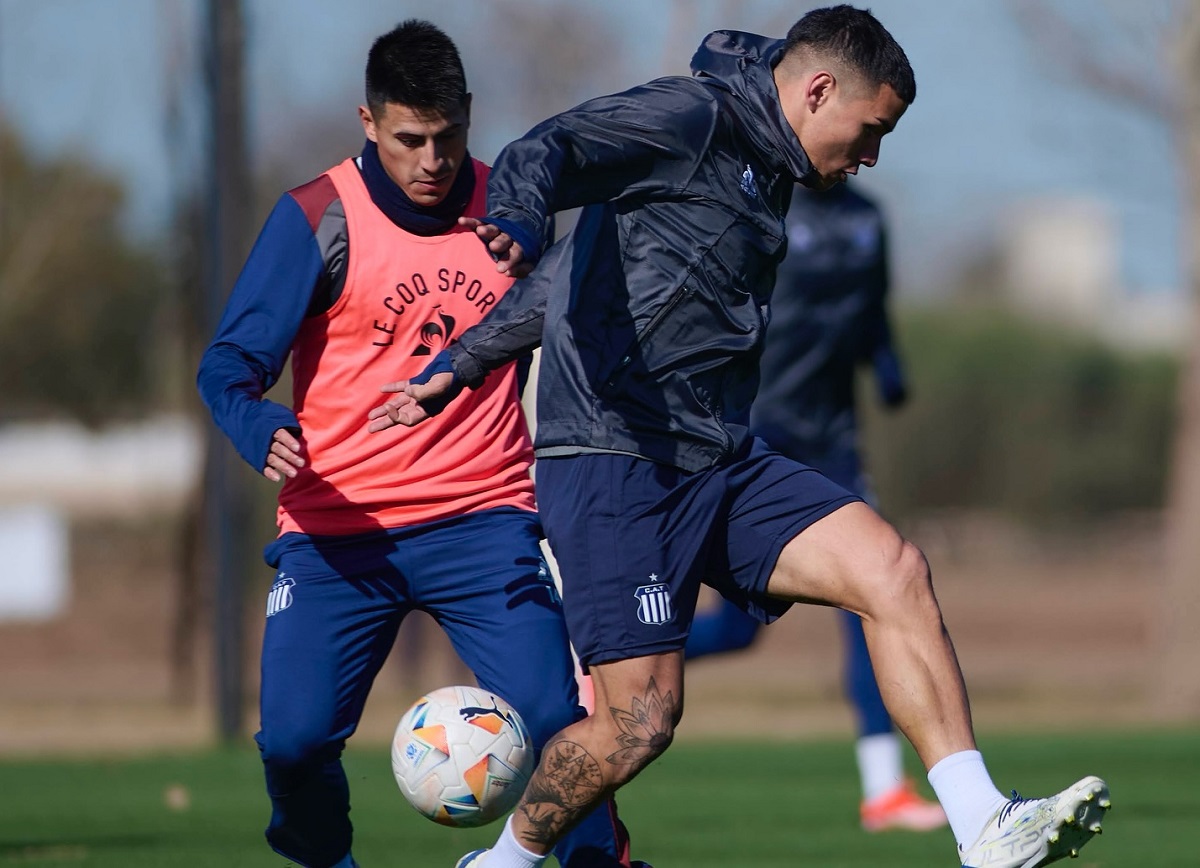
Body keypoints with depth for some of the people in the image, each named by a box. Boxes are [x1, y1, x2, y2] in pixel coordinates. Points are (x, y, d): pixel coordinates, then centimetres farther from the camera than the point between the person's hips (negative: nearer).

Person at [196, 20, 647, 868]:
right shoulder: (319, 219, -6)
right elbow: (230, 364, -10)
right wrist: (261, 432, -30)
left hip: (483, 518, 2)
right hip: (339, 528, -2)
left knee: (552, 713, -15)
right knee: (295, 737, -12)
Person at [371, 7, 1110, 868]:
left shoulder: (765, 173, 21)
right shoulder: (689, 119, -6)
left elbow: (572, 274, 26)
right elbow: (540, 155, -22)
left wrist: (461, 365, 29)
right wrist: (518, 228, -45)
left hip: (724, 467, 9)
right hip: (616, 466, -9)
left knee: (893, 568, -11)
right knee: (642, 718, -9)